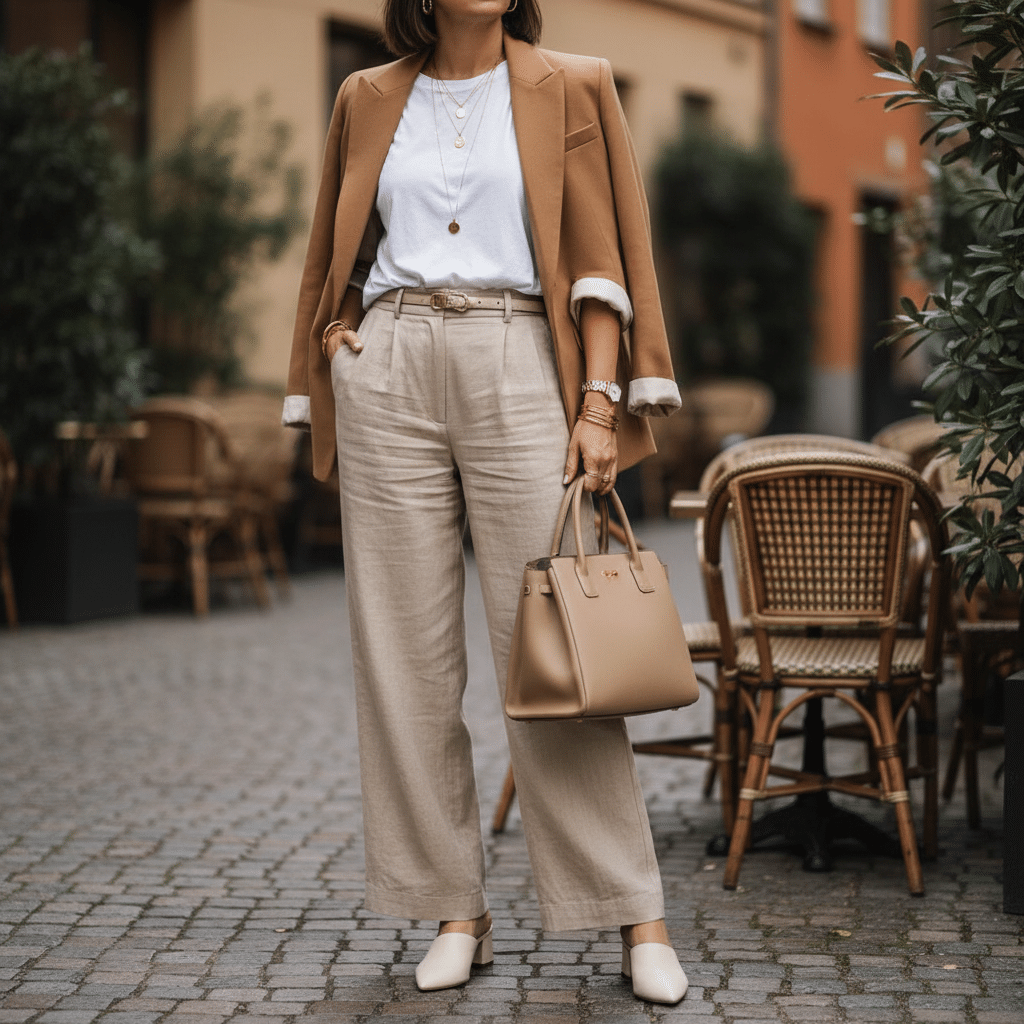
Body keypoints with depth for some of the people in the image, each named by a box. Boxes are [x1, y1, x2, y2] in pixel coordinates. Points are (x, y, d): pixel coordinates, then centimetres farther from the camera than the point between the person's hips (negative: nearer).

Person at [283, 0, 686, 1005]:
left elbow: (600, 252, 2)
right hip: (389, 371, 3)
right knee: (406, 651, 1)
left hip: (517, 369, -2)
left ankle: (636, 917, 0)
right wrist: (334, 335, 7)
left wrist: (601, 398, -6)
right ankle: (454, 909, 10)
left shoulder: (568, 89, 8)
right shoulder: (368, 100, 15)